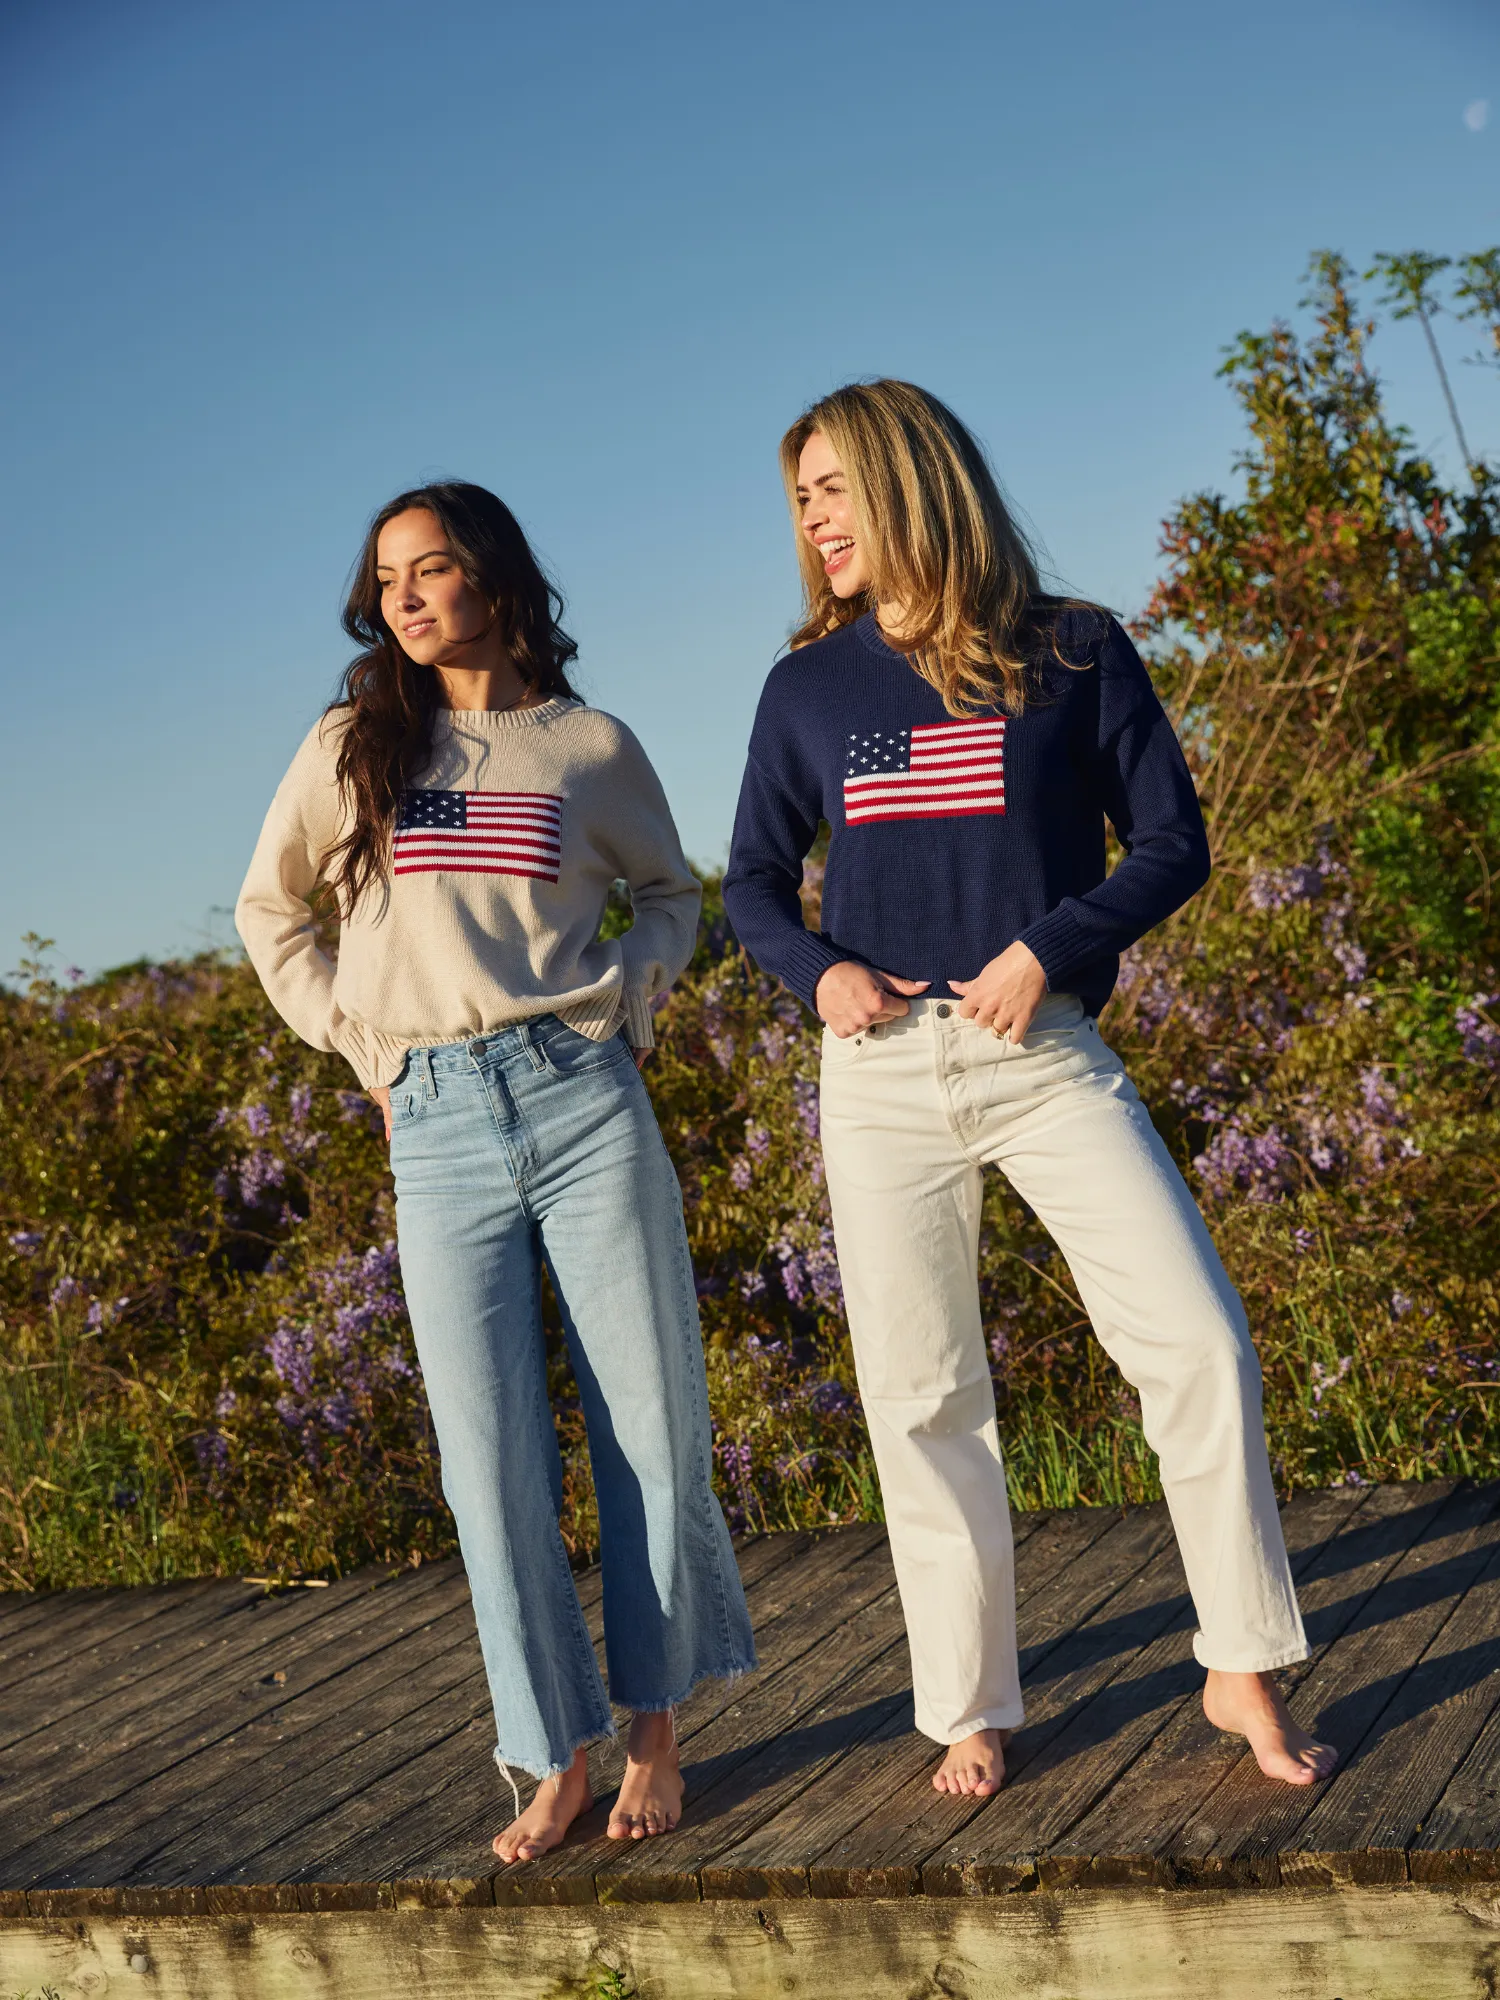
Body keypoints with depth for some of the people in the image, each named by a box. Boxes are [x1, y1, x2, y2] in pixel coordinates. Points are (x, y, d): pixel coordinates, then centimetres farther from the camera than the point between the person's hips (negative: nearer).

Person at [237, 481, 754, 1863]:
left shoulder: (591, 747, 7)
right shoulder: (352, 748, 9)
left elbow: (674, 895, 20)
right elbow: (268, 908, 19)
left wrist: (623, 994, 3)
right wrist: (352, 1038, 10)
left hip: (581, 1099, -1)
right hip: (437, 1127, 1)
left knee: (651, 1427, 1)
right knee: (492, 1455, 0)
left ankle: (654, 1735, 16)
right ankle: (560, 1761, 10)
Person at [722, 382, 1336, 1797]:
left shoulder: (1075, 654, 1)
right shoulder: (808, 687, 8)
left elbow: (1170, 842, 2)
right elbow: (754, 880, 15)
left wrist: (1050, 948, -13)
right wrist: (817, 970, -5)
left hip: (1045, 1054, -2)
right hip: (883, 1069, 2)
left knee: (1200, 1345, -11)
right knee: (920, 1396, 3)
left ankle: (1242, 1669, 6)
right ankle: (969, 1709, 17)